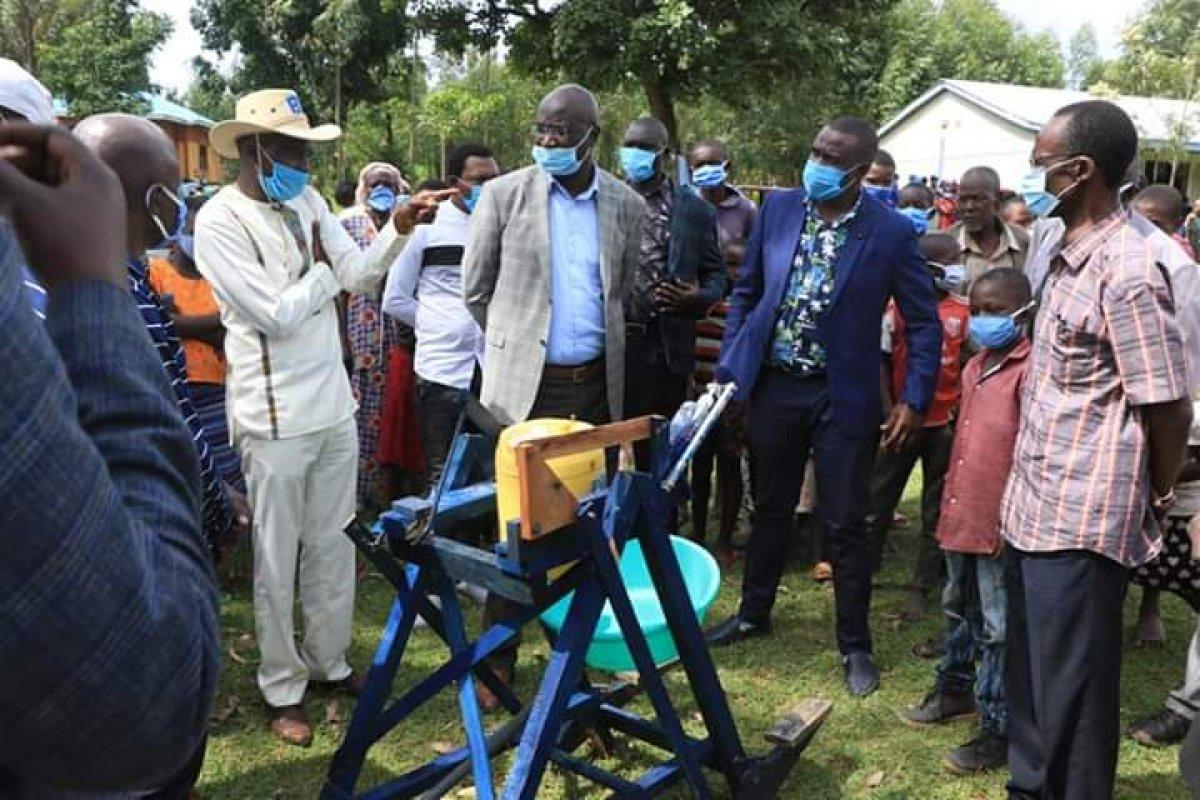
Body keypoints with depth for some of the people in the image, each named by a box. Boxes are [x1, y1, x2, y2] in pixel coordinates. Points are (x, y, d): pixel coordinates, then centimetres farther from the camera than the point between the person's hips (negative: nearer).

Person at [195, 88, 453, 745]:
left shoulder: (308, 201, 6)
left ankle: (328, 659, 34)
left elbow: (360, 275, 3)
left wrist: (399, 226, -11)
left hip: (334, 405, 7)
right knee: (277, 559, 7)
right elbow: (277, 314, -19)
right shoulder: (219, 221, -14)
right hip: (276, 417, -6)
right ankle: (282, 687, 23)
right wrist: (323, 270, -5)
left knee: (334, 545, 16)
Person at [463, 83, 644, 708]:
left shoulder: (626, 205, 5)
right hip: (522, 382, -2)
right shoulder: (503, 194, -2)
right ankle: (498, 660, 13)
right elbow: (475, 288, 5)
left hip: (595, 384, 3)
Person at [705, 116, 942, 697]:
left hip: (842, 396, -3)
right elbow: (746, 292, 8)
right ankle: (753, 614, 37)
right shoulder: (778, 208, 0)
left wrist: (914, 399, -8)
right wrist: (729, 367, 3)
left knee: (843, 524, 4)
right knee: (770, 509, 17)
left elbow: (924, 322, -2)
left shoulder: (891, 233, -9)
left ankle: (855, 645, 22)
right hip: (773, 386, 3)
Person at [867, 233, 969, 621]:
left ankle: (921, 589, 18)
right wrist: (888, 411, -7)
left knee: (936, 510, 8)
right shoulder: (897, 307, -5)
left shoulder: (963, 312, -1)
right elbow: (881, 361, -1)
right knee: (878, 501, 9)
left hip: (945, 423, 2)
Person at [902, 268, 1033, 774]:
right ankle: (955, 689, 41)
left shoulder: (1029, 370, -15)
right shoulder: (974, 367, 12)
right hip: (961, 515, 9)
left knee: (998, 628, 2)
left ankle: (998, 731, 13)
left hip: (999, 523, -9)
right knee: (959, 610, 23)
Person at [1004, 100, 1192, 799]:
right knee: (1031, 674, 22)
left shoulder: (1127, 270, -18)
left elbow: (1168, 407, -16)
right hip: (1033, 507, 9)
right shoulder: (1062, 257, 11)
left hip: (1082, 521, -9)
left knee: (1070, 691, 6)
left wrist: (1156, 505, -1)